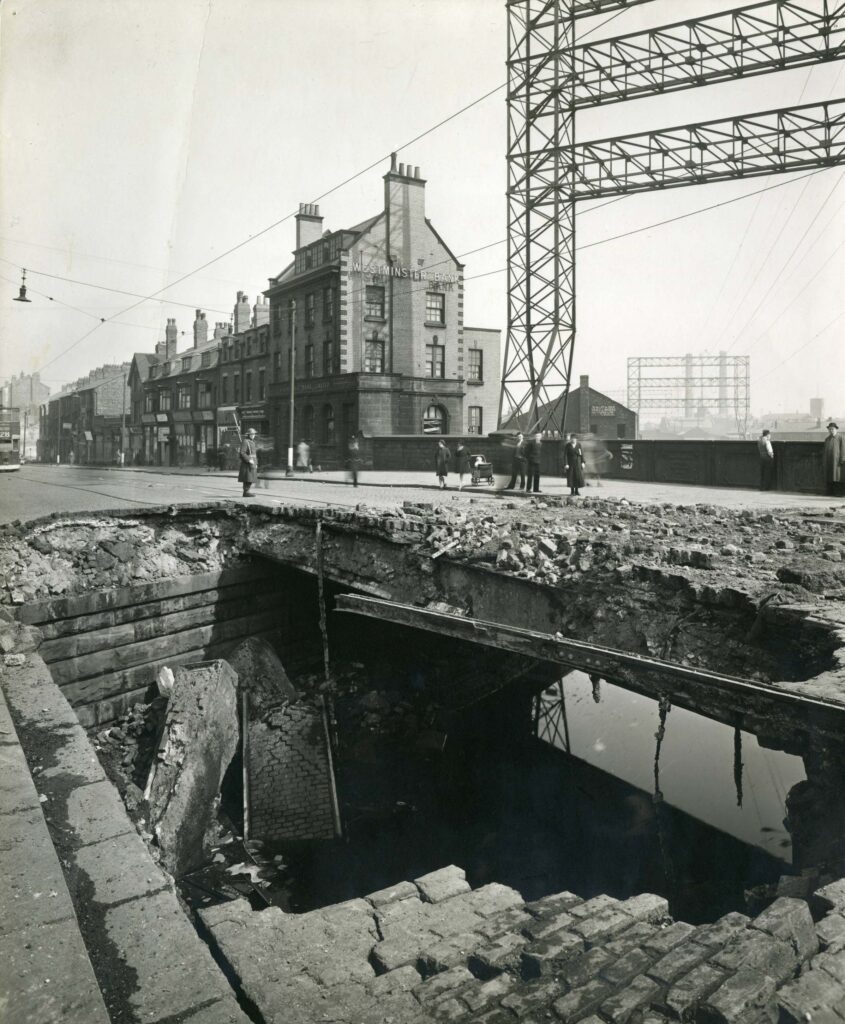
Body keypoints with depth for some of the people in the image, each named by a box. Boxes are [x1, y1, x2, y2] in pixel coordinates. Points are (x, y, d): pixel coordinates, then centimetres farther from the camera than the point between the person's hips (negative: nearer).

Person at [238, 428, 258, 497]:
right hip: (246, 463, -9)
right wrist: (249, 460, -25)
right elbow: (242, 453, -19)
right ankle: (246, 492, -7)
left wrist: (256, 464, 16)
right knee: (247, 479, -9)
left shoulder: (252, 442, 16)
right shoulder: (245, 442, -12)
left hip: (252, 463, 9)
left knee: (251, 478, 8)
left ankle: (248, 492, 12)